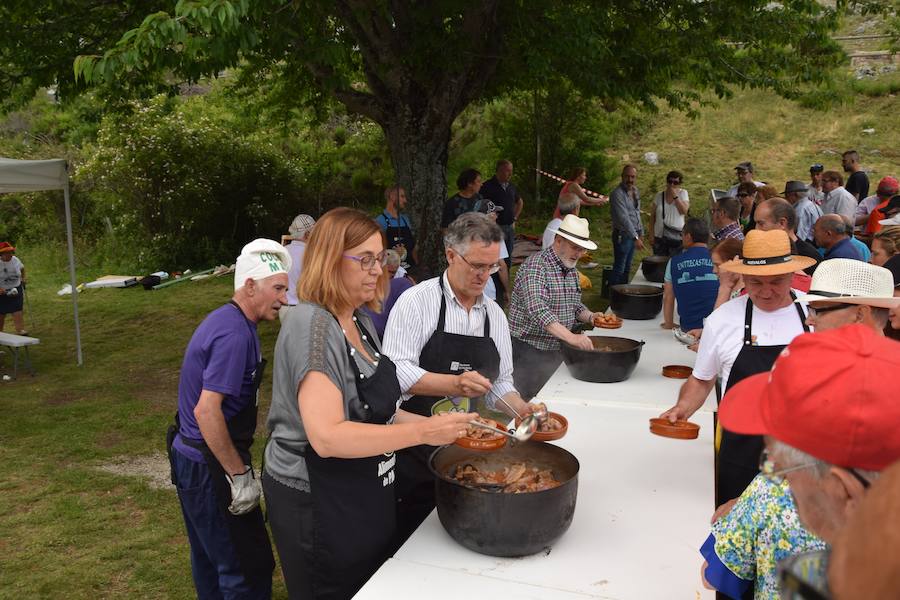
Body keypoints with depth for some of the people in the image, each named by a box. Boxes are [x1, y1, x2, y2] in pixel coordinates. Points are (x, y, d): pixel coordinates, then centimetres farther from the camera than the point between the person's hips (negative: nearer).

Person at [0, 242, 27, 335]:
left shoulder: (15, 260, -4)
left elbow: (22, 268, 20)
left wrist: (23, 278, 11)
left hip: (16, 290, 2)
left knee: (18, 311, -8)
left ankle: (20, 330, -12)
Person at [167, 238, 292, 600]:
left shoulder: (225, 319, 8)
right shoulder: (235, 334, -23)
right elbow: (207, 411, -28)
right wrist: (240, 475, -21)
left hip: (191, 457, 10)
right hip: (208, 468, -10)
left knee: (210, 557, 23)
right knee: (250, 569, -2)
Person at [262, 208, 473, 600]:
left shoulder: (359, 321, 6)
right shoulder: (312, 325, -22)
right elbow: (327, 437, -31)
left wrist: (438, 426, 1)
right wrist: (421, 432, -29)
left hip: (363, 499, 9)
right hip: (317, 506, -9)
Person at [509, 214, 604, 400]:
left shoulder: (571, 270, 11)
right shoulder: (536, 265, -18)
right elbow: (537, 309, -31)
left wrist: (590, 316, 0)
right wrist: (571, 337, -39)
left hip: (558, 350, 8)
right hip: (529, 350, -8)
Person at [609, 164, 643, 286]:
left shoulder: (635, 191, 9)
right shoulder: (617, 194, -19)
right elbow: (623, 218, -26)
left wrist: (640, 232, 16)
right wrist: (635, 238, -30)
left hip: (633, 234, 8)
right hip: (622, 235, -8)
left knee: (627, 268, 14)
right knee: (619, 269, -5)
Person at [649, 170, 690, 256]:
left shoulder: (683, 193, 2)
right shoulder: (659, 196, 5)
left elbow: (684, 211, -12)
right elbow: (652, 216, 9)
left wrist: (675, 196, -16)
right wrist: (652, 235, 5)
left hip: (676, 237, -2)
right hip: (659, 237, 2)